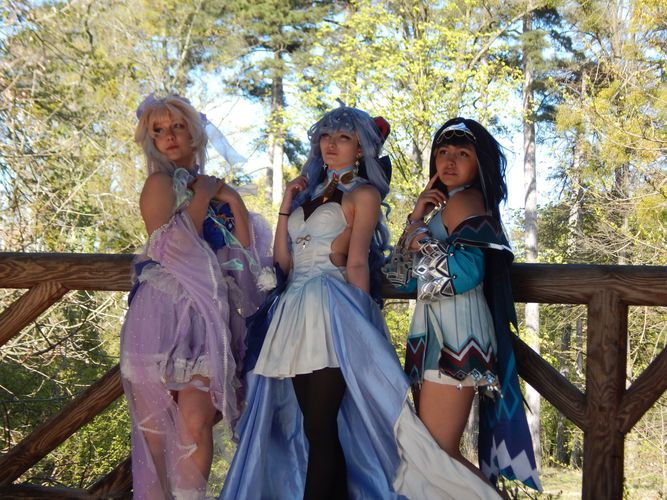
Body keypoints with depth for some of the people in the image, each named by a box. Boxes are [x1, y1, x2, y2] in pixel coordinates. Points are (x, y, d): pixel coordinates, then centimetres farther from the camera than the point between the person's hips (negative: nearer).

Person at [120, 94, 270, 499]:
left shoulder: (217, 188, 18)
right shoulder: (161, 183, 3)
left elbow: (246, 254, 12)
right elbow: (169, 245, -13)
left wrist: (232, 200, 4)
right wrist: (202, 197, -4)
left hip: (208, 313, 4)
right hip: (166, 311, -3)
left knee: (197, 421, -9)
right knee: (156, 423, -4)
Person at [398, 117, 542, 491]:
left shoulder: (465, 201, -10)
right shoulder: (443, 204, 19)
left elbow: (466, 273, -24)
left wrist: (423, 238, -11)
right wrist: (416, 216, 6)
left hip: (455, 337, -10)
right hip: (438, 335, 10)